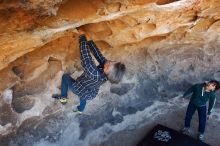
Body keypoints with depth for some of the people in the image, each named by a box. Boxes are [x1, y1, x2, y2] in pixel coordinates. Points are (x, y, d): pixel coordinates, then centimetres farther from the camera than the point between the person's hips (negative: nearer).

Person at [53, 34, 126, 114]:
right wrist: (89, 40, -25)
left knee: (65, 76, 17)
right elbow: (98, 54, -24)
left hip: (79, 89, -5)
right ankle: (80, 109, 66)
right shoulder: (105, 67, -31)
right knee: (83, 96, 39)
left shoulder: (95, 75, -49)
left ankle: (63, 97, 31)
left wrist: (83, 39, -40)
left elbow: (86, 59, -48)